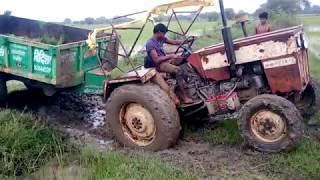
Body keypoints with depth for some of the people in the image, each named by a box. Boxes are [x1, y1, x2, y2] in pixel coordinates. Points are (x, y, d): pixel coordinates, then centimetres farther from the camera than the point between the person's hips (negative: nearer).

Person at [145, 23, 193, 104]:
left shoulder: (161, 39, 7)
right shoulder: (150, 44, -19)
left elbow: (174, 42, 13)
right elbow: (156, 60, -25)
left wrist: (186, 41, 0)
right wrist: (171, 56, -26)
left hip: (166, 60, 9)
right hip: (159, 65, -9)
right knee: (178, 70, -31)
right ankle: (184, 97, -29)